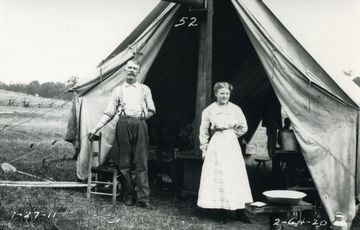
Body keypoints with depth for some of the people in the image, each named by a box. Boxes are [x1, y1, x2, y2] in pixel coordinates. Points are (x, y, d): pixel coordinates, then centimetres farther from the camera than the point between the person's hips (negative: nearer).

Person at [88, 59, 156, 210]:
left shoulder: (145, 89, 18)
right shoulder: (118, 90, 17)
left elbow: (151, 111, 18)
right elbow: (109, 113, 14)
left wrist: (141, 118, 3)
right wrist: (96, 128, 7)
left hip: (139, 124, -1)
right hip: (123, 125, 1)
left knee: (141, 162, -6)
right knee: (125, 163, 0)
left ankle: (143, 198, -6)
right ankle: (129, 197, 8)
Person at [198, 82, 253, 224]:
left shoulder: (235, 109, 5)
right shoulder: (209, 111, 0)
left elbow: (243, 128, 13)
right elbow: (203, 132, 5)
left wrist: (231, 135, 9)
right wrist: (204, 149, 2)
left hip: (232, 145, 2)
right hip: (216, 146, -1)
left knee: (236, 177, 1)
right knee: (218, 178, -2)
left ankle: (239, 212, 6)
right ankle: (222, 213, 6)